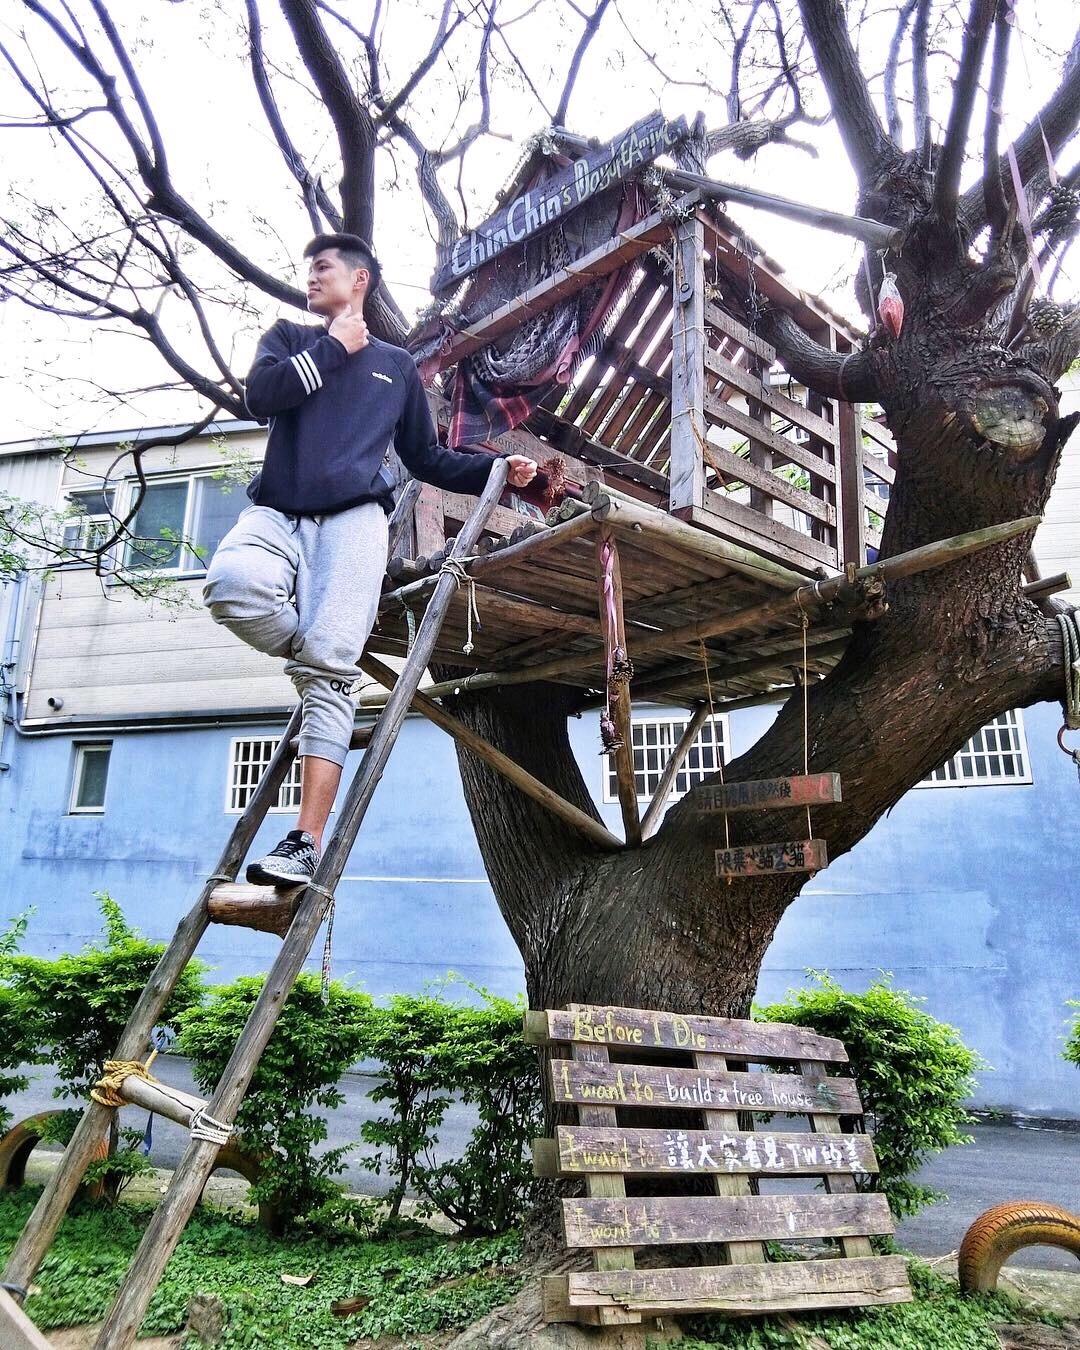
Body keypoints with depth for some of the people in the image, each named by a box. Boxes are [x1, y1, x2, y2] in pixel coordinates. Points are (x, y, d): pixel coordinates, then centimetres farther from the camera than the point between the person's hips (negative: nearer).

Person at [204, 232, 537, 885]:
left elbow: (428, 459, 26)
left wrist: (495, 468, 12)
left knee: (330, 669, -19)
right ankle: (318, 664, -5)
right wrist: (334, 348, 8)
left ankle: (307, 841, -23)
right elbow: (261, 396, 2)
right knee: (232, 583, -35)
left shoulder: (398, 365, 25)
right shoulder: (289, 338, 24)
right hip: (275, 513, 2)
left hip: (353, 517, -1)